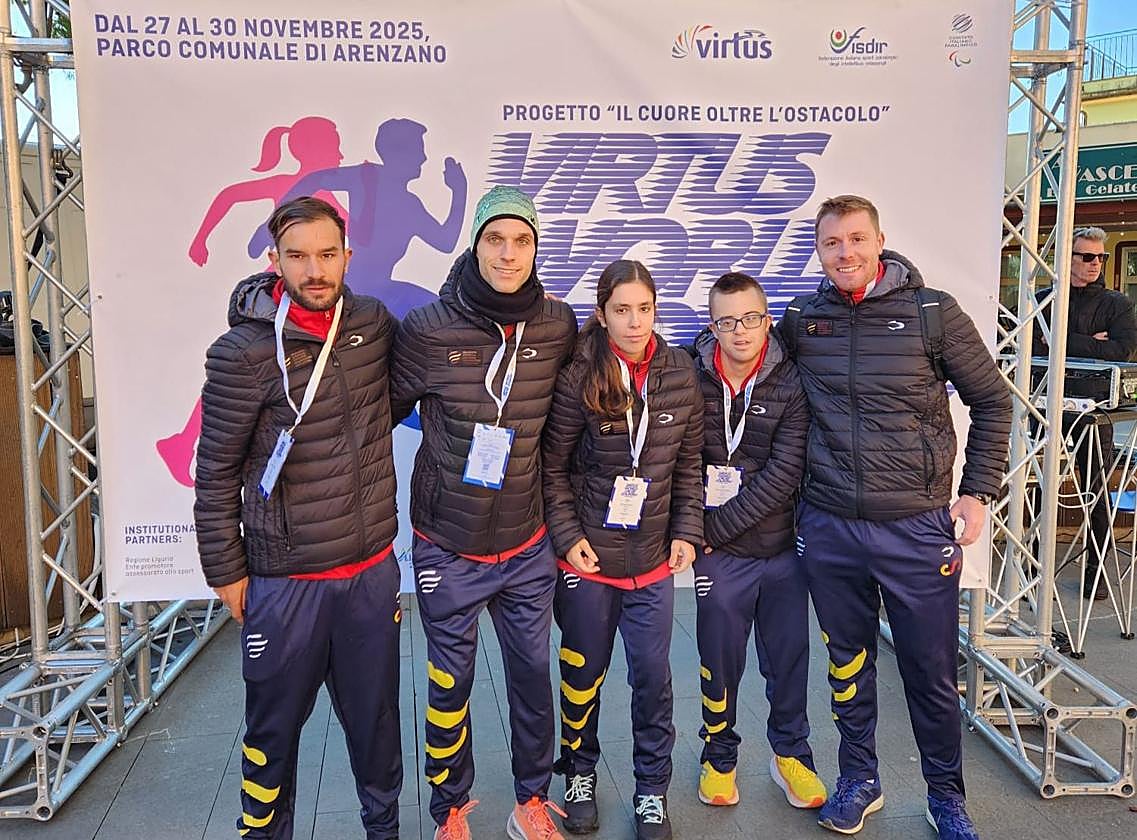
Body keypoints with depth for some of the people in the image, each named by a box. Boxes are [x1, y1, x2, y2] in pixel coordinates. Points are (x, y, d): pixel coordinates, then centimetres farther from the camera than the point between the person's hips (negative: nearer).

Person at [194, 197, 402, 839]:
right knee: (276, 722, 13)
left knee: (375, 712, 19)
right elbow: (217, 472, -6)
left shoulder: (374, 324, -2)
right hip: (286, 581, -3)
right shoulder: (244, 354, -13)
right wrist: (226, 570, -1)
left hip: (373, 568, 4)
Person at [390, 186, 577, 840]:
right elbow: (384, 410, 0)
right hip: (448, 546, -2)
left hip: (527, 546, 2)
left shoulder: (559, 325, -6)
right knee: (451, 682, 13)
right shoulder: (429, 329, -15)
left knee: (534, 674, 14)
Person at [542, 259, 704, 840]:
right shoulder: (578, 378, -11)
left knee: (652, 676, 8)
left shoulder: (680, 375, -1)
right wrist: (568, 536, -10)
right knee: (583, 672, 14)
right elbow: (553, 465, -5)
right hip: (588, 556, -2)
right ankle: (579, 773, 37)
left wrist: (687, 532, 1)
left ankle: (652, 790, 29)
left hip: (654, 559, 2)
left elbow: (688, 463, 7)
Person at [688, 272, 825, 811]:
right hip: (720, 553, 0)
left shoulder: (793, 383, -9)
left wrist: (715, 527, -15)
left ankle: (790, 753, 35)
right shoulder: (692, 378, -7)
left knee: (789, 656, 13)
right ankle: (719, 755, 33)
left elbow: (783, 474, -14)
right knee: (720, 657, 10)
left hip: (784, 547, 1)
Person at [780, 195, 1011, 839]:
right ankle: (859, 780, 36)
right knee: (848, 662, 16)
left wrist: (978, 492, -2)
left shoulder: (933, 312, -5)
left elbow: (992, 403, 3)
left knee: (932, 674, 10)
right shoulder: (800, 321, 2)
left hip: (917, 529, -2)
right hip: (829, 527, 2)